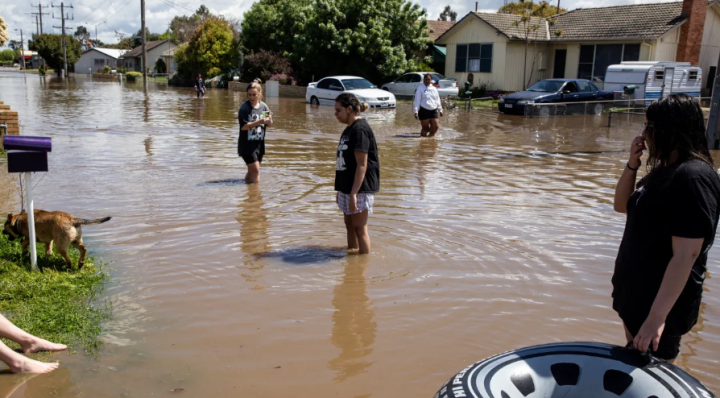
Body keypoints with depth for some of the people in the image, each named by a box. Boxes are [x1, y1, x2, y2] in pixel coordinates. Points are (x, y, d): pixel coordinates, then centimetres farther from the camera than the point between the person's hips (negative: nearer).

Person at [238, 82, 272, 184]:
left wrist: (269, 120, -16)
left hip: (259, 144, 5)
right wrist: (259, 122, -27)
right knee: (256, 170, -9)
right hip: (247, 144, -5)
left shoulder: (264, 106, 4)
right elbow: (244, 126, -19)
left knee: (252, 170, 15)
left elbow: (270, 125, 7)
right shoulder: (244, 107, -10)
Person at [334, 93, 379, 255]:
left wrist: (353, 193, -24)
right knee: (349, 225, 17)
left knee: (359, 227, -2)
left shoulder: (360, 129, -17)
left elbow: (362, 165, -21)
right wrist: (340, 189, 21)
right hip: (347, 186, 10)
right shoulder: (349, 129, 13)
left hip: (359, 187, -10)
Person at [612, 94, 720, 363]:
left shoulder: (693, 177, -24)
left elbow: (686, 255, -29)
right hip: (636, 291, 9)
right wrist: (632, 165, -3)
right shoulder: (665, 170, 5)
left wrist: (657, 317, -31)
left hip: (662, 299, -9)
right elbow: (622, 205, 14)